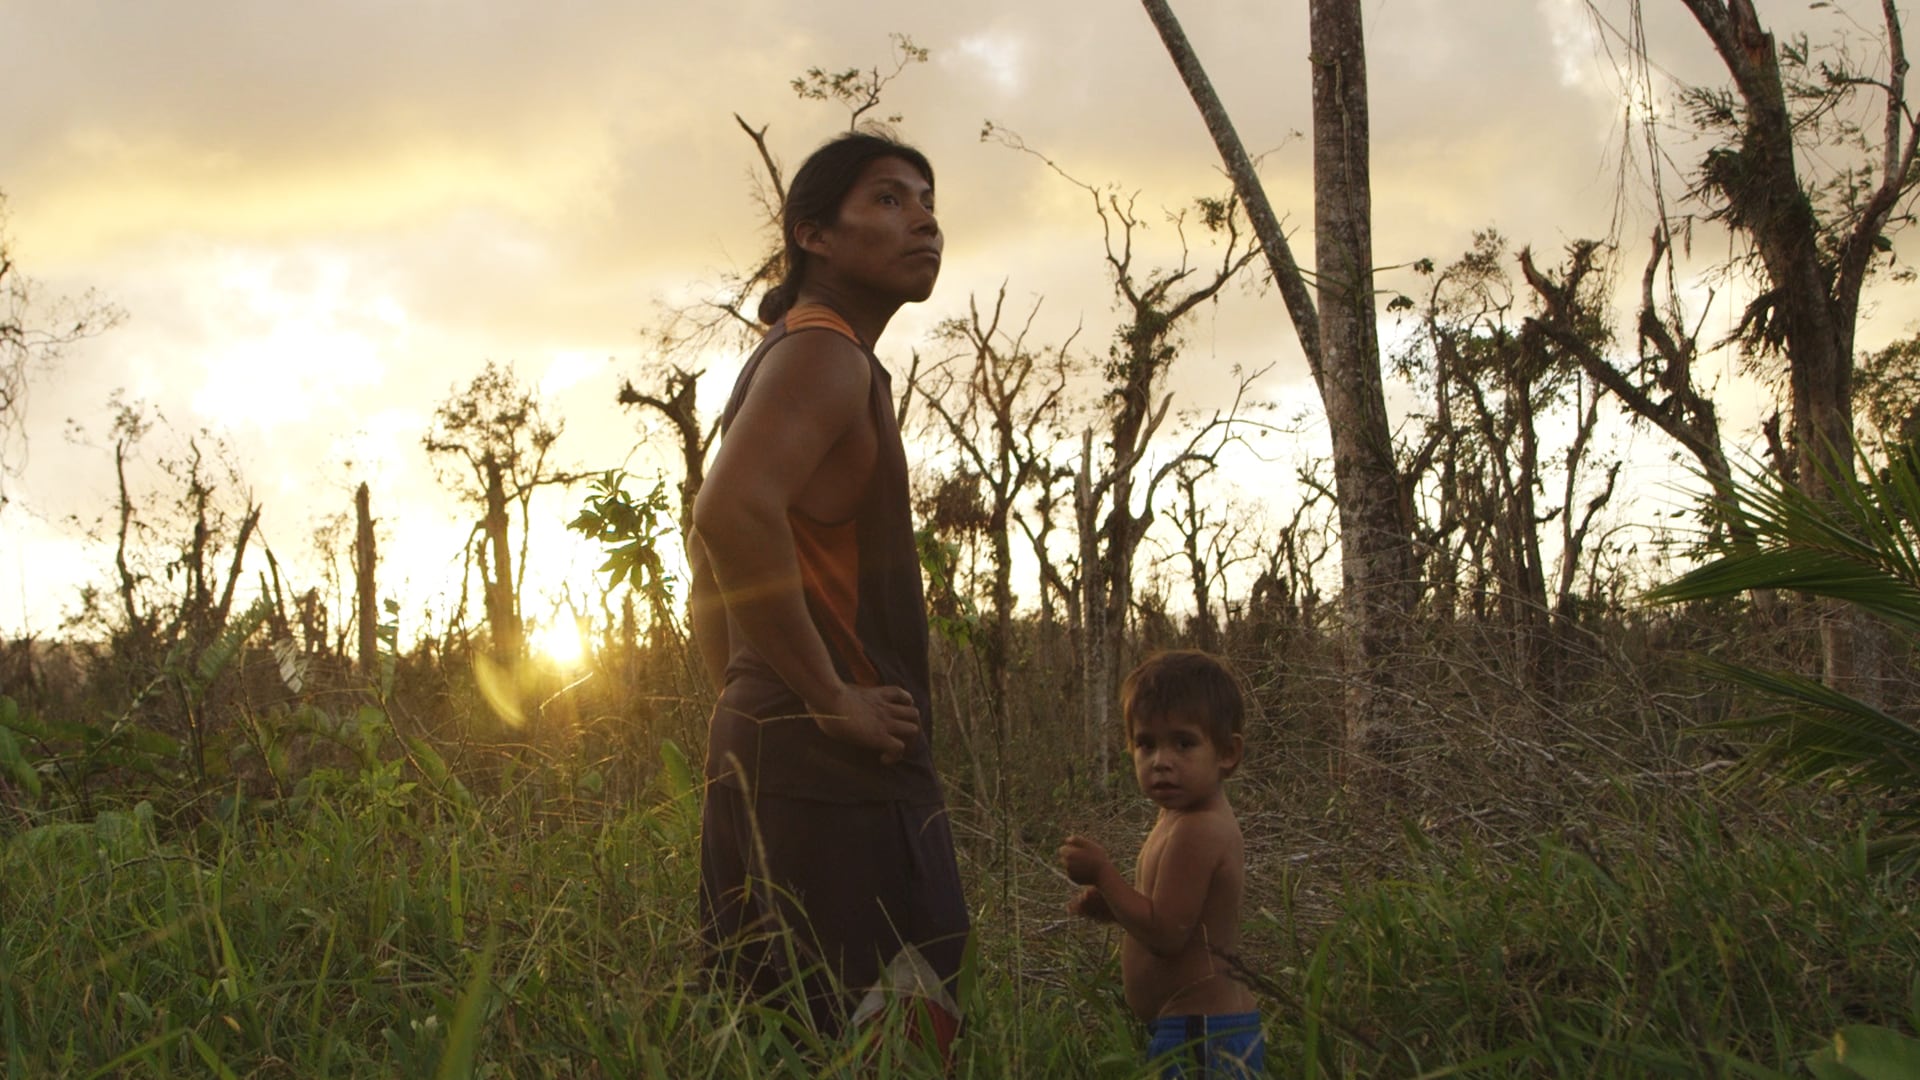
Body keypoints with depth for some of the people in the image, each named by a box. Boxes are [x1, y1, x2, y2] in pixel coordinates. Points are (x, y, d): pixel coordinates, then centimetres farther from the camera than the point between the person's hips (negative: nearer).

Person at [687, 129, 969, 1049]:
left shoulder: (787, 357, 23)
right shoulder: (824, 352, -10)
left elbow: (713, 567, 30)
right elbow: (734, 511, -28)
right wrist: (833, 700, -21)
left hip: (759, 756, 10)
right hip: (838, 773, -10)